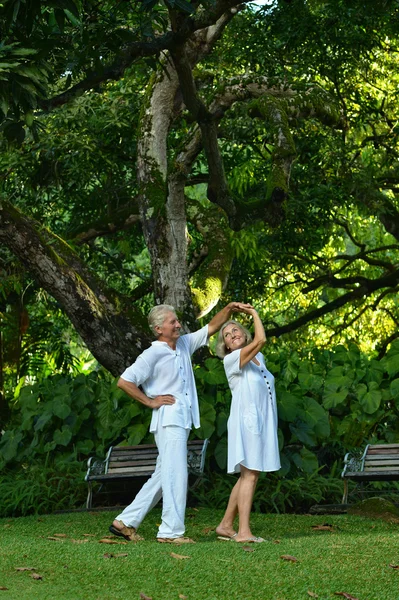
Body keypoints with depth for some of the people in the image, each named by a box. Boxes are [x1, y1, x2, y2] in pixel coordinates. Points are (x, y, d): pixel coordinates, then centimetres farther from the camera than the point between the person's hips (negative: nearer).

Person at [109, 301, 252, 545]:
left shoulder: (184, 344, 13)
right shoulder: (153, 354, -10)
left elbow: (211, 328, 19)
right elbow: (124, 381, -15)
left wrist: (229, 309, 4)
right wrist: (150, 401, -10)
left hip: (183, 420, 8)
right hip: (168, 419, -8)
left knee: (162, 476, 10)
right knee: (176, 475, -10)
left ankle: (126, 522, 15)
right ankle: (171, 531, -6)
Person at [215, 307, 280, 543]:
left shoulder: (259, 358, 16)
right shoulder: (231, 360, -8)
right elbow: (261, 339, -17)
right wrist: (254, 313, -6)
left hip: (263, 423, 8)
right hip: (246, 420, -8)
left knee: (248, 476, 9)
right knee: (249, 475, -13)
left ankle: (226, 526, 15)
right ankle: (244, 532, -15)